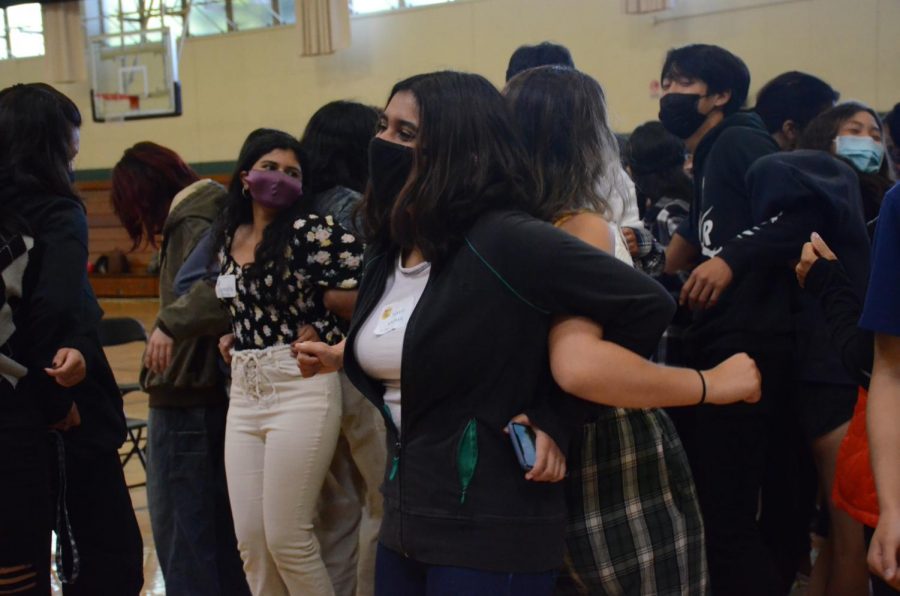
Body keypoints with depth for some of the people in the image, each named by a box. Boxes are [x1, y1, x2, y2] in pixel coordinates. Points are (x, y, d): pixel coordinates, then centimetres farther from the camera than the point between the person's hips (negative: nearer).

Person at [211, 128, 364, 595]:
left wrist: (321, 299, -5)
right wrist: (234, 337, 10)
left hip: (302, 388, -7)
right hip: (244, 393, 7)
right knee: (249, 539, 9)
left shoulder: (310, 229, -10)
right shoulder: (228, 237, 11)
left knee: (286, 538, -2)